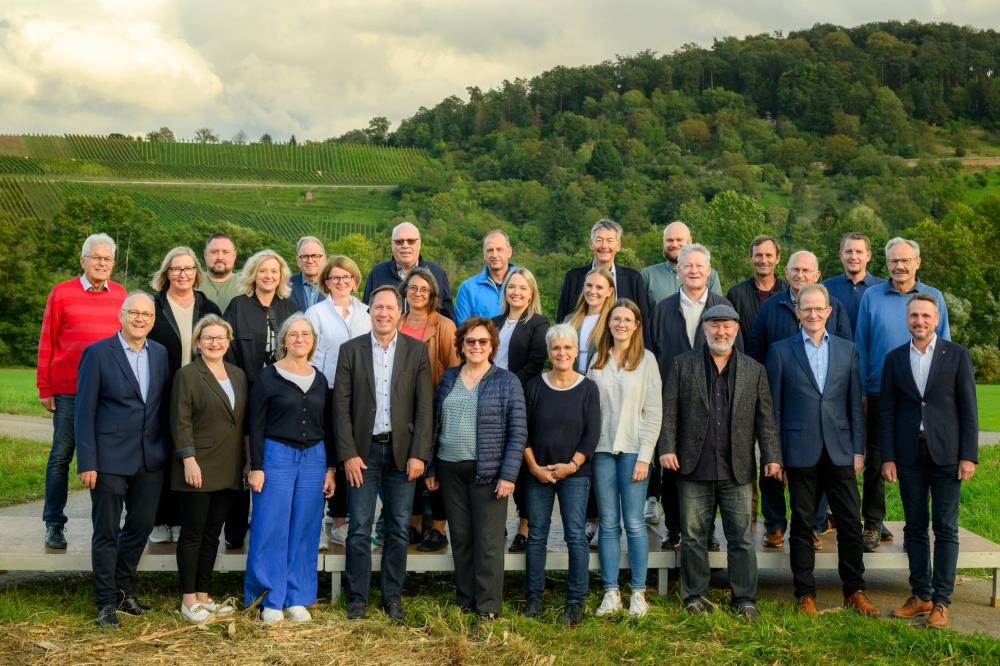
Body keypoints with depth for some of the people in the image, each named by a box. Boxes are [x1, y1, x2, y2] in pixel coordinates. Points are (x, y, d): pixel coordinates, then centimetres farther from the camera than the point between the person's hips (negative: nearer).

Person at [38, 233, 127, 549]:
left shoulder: (119, 294, 6)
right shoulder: (61, 293, 0)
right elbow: (46, 343, 2)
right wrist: (44, 388, -1)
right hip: (69, 391, -2)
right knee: (61, 457, 5)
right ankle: (54, 525, 14)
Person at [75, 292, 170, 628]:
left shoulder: (160, 353, 7)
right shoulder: (97, 353, -7)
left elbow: (163, 404, 9)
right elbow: (84, 411, -8)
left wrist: (169, 450, 4)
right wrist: (87, 462, -12)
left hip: (151, 458, 5)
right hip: (110, 459, -5)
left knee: (141, 526, 14)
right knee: (107, 533, 5)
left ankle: (123, 590, 32)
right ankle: (106, 602, 17)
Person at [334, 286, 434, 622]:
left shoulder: (417, 351, 3)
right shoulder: (351, 350, 2)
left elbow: (424, 406, 0)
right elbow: (341, 405, -1)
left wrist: (419, 454, -7)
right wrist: (348, 454, -8)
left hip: (402, 451, 1)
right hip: (363, 451, 0)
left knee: (399, 529, 7)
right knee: (359, 529, 3)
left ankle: (393, 596, 19)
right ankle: (357, 597, 14)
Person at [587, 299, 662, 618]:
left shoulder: (647, 359, 0)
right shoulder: (598, 361, 9)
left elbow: (653, 411, -3)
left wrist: (644, 456, -8)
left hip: (633, 449, -3)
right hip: (602, 449, 3)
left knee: (634, 523, -1)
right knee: (608, 523, 5)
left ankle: (639, 593, 7)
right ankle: (611, 592, 11)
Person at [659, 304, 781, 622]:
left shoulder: (754, 370, 9)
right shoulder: (683, 365, 6)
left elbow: (765, 419, 7)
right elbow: (669, 411, 3)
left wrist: (772, 457, -1)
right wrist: (666, 448, -6)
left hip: (737, 469, 1)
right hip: (694, 466, 0)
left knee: (742, 537, 4)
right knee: (693, 536, 6)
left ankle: (744, 598, 14)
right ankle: (695, 595, 17)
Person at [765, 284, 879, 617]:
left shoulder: (847, 349, 9)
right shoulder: (780, 350, 2)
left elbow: (855, 403, 8)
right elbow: (774, 407, 2)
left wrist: (858, 449, 2)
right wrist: (774, 454, -2)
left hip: (839, 450, 2)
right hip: (800, 451, -2)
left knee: (851, 522, 3)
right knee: (802, 524, 6)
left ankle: (854, 592, 16)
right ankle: (805, 594, 15)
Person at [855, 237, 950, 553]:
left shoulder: (934, 297, 5)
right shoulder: (871, 297, 4)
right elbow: (861, 346, 5)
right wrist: (860, 391, 1)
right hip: (879, 393, 0)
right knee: (875, 461, 4)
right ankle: (873, 524, 14)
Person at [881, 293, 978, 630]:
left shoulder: (957, 355, 0)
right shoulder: (895, 358, 6)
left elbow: (968, 409, -1)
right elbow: (887, 411, 6)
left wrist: (969, 455, -7)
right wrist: (887, 457, 0)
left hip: (946, 452, -2)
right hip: (909, 454, 2)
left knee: (945, 528, 1)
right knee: (915, 527, 8)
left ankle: (941, 601, 7)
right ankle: (920, 595, 17)